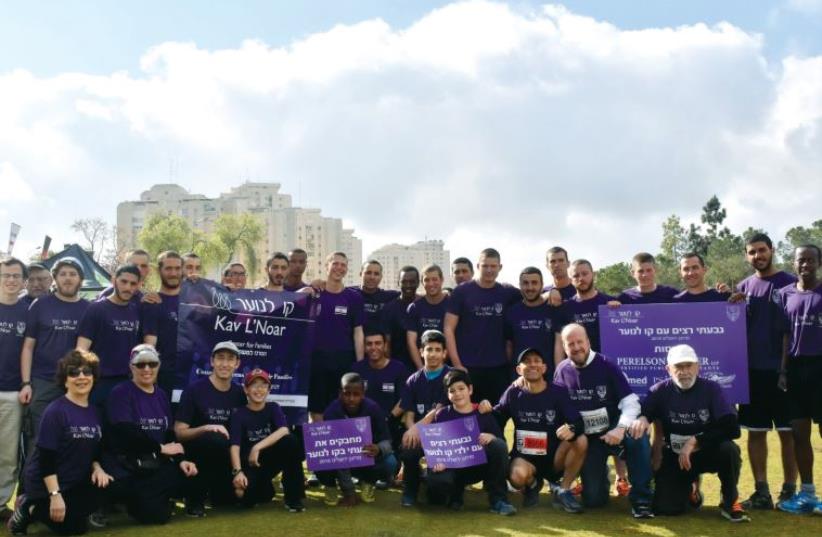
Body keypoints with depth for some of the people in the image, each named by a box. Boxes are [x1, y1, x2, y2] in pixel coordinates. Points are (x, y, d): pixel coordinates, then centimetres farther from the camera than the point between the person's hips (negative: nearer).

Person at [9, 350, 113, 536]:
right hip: (47, 483, -8)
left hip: (76, 481, 8)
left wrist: (97, 467, -8)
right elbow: (46, 457, -20)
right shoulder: (55, 411, -18)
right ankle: (28, 510, 9)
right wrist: (55, 495, -25)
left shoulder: (93, 412, 5)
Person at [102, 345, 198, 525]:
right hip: (124, 464, -6)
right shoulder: (120, 393, -6)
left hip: (155, 463, 7)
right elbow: (126, 432, -16)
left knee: (189, 475, -19)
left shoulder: (161, 395, 14)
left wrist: (181, 459, -7)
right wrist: (161, 448, -11)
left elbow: (170, 433, 9)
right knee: (156, 512, -20)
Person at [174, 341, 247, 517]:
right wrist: (207, 428, -27)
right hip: (196, 453, -5)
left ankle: (215, 489, 22)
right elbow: (179, 432, -10)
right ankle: (196, 496, -15)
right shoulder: (194, 390, -8)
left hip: (226, 457, 5)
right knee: (214, 440, -36)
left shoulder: (239, 394, 5)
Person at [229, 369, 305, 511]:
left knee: (290, 441, -30)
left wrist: (257, 447, -31)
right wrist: (238, 472, -37)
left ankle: (293, 498, -19)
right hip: (250, 463, -1)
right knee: (247, 498, -31)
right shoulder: (239, 414, -6)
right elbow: (235, 446, -19)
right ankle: (263, 489, 9)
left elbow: (284, 431, -21)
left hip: (272, 458, 1)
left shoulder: (273, 408, -1)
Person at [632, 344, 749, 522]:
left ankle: (730, 502, -9)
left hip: (707, 452, -1)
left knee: (729, 449, -34)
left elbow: (732, 428, -21)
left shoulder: (711, 389, -12)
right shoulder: (661, 391, -8)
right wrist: (641, 419, -40)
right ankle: (688, 489, 23)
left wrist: (695, 441, -27)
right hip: (674, 457, 1)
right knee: (665, 507, -14)